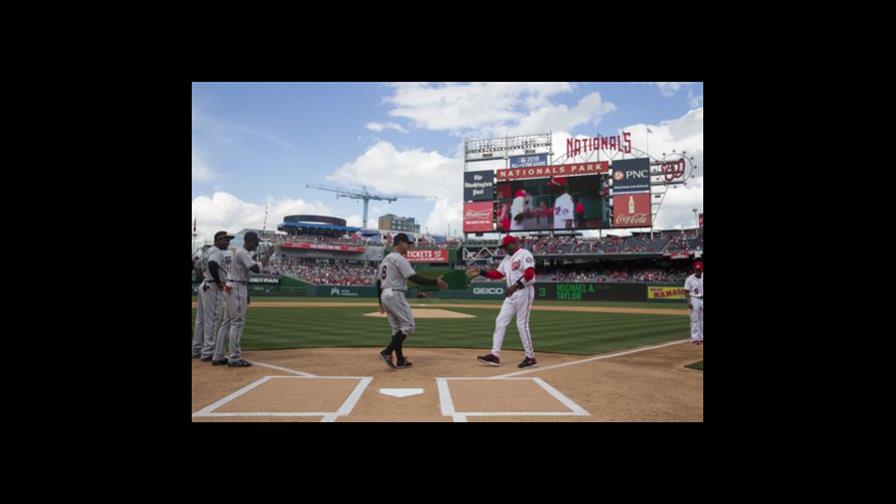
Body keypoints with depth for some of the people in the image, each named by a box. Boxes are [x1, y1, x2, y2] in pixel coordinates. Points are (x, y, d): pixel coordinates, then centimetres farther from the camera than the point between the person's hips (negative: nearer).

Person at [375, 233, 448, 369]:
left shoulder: (385, 259, 18)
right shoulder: (399, 258, -11)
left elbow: (378, 282, 19)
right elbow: (414, 278, -20)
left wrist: (381, 302, 23)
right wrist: (435, 282, -19)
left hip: (385, 295, 10)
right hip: (395, 295, -10)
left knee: (397, 328, 13)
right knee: (408, 326, -6)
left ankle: (400, 360, 13)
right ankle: (387, 352, -15)